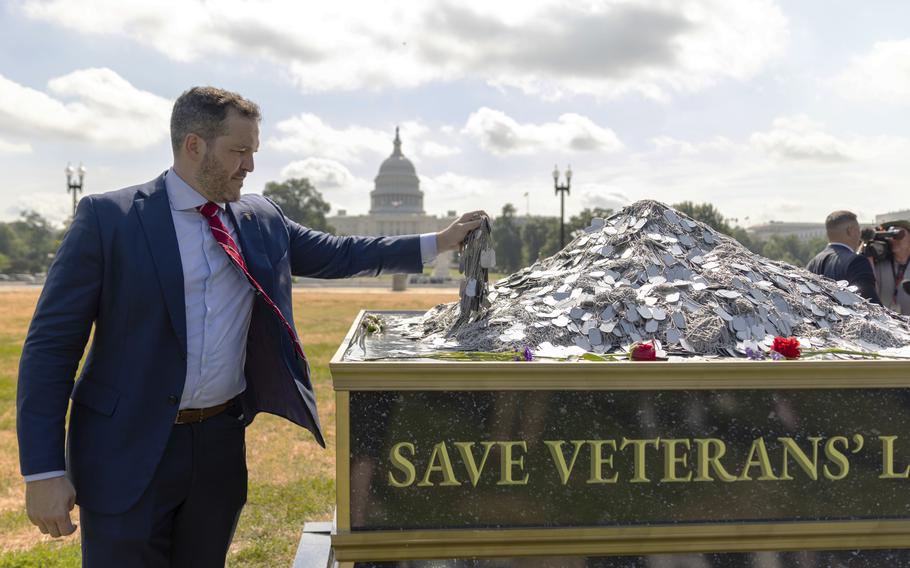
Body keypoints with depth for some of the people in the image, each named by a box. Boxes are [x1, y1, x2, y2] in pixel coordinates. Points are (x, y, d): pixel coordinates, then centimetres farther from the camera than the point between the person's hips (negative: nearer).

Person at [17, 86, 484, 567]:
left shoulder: (261, 218, 5)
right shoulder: (107, 217, -9)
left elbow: (336, 254, 16)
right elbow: (51, 344, -9)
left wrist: (439, 242, 10)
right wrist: (43, 470, -14)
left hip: (222, 439, 5)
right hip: (130, 449, -4)